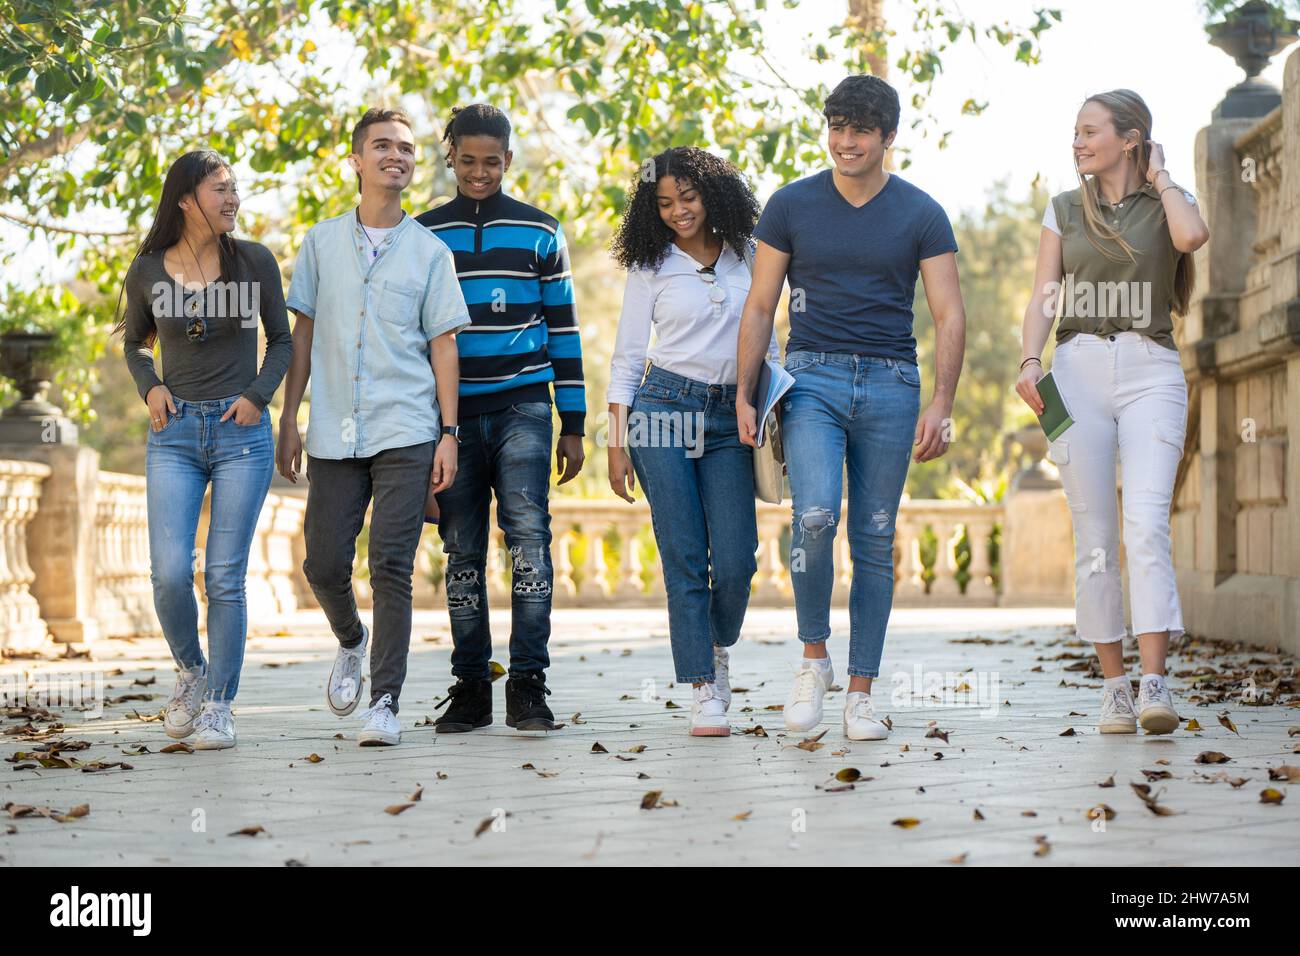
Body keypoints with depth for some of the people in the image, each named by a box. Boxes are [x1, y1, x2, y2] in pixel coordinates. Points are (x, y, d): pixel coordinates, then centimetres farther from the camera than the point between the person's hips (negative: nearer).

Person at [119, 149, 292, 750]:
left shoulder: (254, 262, 1)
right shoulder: (148, 272, 3)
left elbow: (282, 340, 11)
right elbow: (134, 343, 19)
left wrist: (258, 394, -4)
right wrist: (149, 387, 0)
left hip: (242, 433, -1)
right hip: (175, 434, 1)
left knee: (225, 576, -4)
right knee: (169, 573, -10)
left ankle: (219, 702, 9)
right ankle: (190, 672, 18)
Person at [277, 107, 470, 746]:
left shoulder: (429, 251, 7)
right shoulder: (322, 242, 11)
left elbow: (443, 345, 6)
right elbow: (304, 333, 13)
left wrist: (449, 433, -1)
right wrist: (288, 419, 7)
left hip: (405, 432, -2)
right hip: (334, 431, 2)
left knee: (392, 566, -8)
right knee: (324, 562, 3)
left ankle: (385, 702, -4)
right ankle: (351, 643, 34)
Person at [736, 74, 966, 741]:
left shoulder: (921, 215, 4)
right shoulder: (791, 206, 5)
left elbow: (949, 316, 2)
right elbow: (760, 306, 9)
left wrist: (941, 403, -9)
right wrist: (743, 394, 1)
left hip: (890, 386, 1)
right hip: (812, 379, -1)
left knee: (875, 540, 3)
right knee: (815, 516, -21)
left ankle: (861, 694, 10)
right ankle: (813, 658, 0)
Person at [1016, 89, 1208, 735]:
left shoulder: (1167, 203, 10)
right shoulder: (1064, 210, 16)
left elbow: (1193, 236, -14)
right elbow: (1043, 298, 9)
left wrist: (1160, 177, 2)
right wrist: (1030, 361, -9)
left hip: (1151, 372, -2)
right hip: (1078, 370, 2)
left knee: (1147, 525, -17)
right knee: (1095, 538, -2)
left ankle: (1154, 685, -23)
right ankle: (1114, 686, 4)